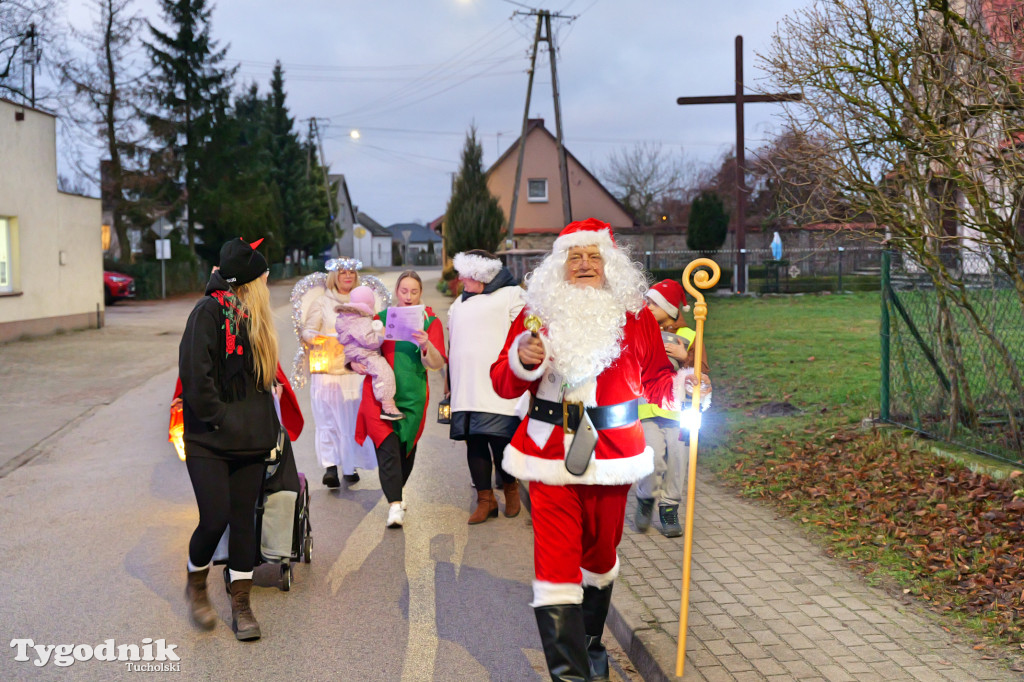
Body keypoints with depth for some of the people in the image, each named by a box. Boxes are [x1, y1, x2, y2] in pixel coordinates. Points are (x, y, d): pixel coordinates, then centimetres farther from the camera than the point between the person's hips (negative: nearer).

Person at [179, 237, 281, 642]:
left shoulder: (251, 318, 13)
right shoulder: (209, 312, -10)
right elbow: (195, 376, -17)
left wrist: (268, 426, 11)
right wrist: (222, 419, -14)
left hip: (250, 441, 6)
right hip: (208, 441, -6)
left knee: (243, 520, 7)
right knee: (215, 520, -8)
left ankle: (240, 604, 17)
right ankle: (196, 586, 21)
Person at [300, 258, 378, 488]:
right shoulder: (321, 302, 7)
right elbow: (308, 330, 3)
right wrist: (313, 337, -18)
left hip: (355, 370, 2)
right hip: (327, 369, -2)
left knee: (353, 418, 0)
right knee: (327, 419, -7)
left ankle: (350, 465, 10)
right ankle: (330, 466, -8)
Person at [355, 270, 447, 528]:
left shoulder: (430, 322, 3)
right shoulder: (381, 318, 7)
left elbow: (437, 364, -5)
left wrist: (426, 346, -24)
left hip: (412, 395, 0)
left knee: (406, 448, 11)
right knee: (387, 446, -12)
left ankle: (396, 490, 37)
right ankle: (395, 504, -12)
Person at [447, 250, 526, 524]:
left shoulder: (511, 295, 0)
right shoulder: (460, 303, 21)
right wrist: (450, 383, 24)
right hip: (465, 387, 6)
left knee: (500, 441, -6)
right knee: (474, 443, 4)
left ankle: (510, 487, 19)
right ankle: (485, 499, 12)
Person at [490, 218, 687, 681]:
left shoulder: (635, 316, 3)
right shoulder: (537, 312, 1)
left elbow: (655, 379, 8)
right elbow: (503, 384, 2)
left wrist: (680, 389, -13)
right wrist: (522, 362, -19)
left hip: (612, 454, 2)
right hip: (550, 453, -1)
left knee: (601, 554, 18)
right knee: (556, 560, -6)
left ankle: (590, 643, 42)